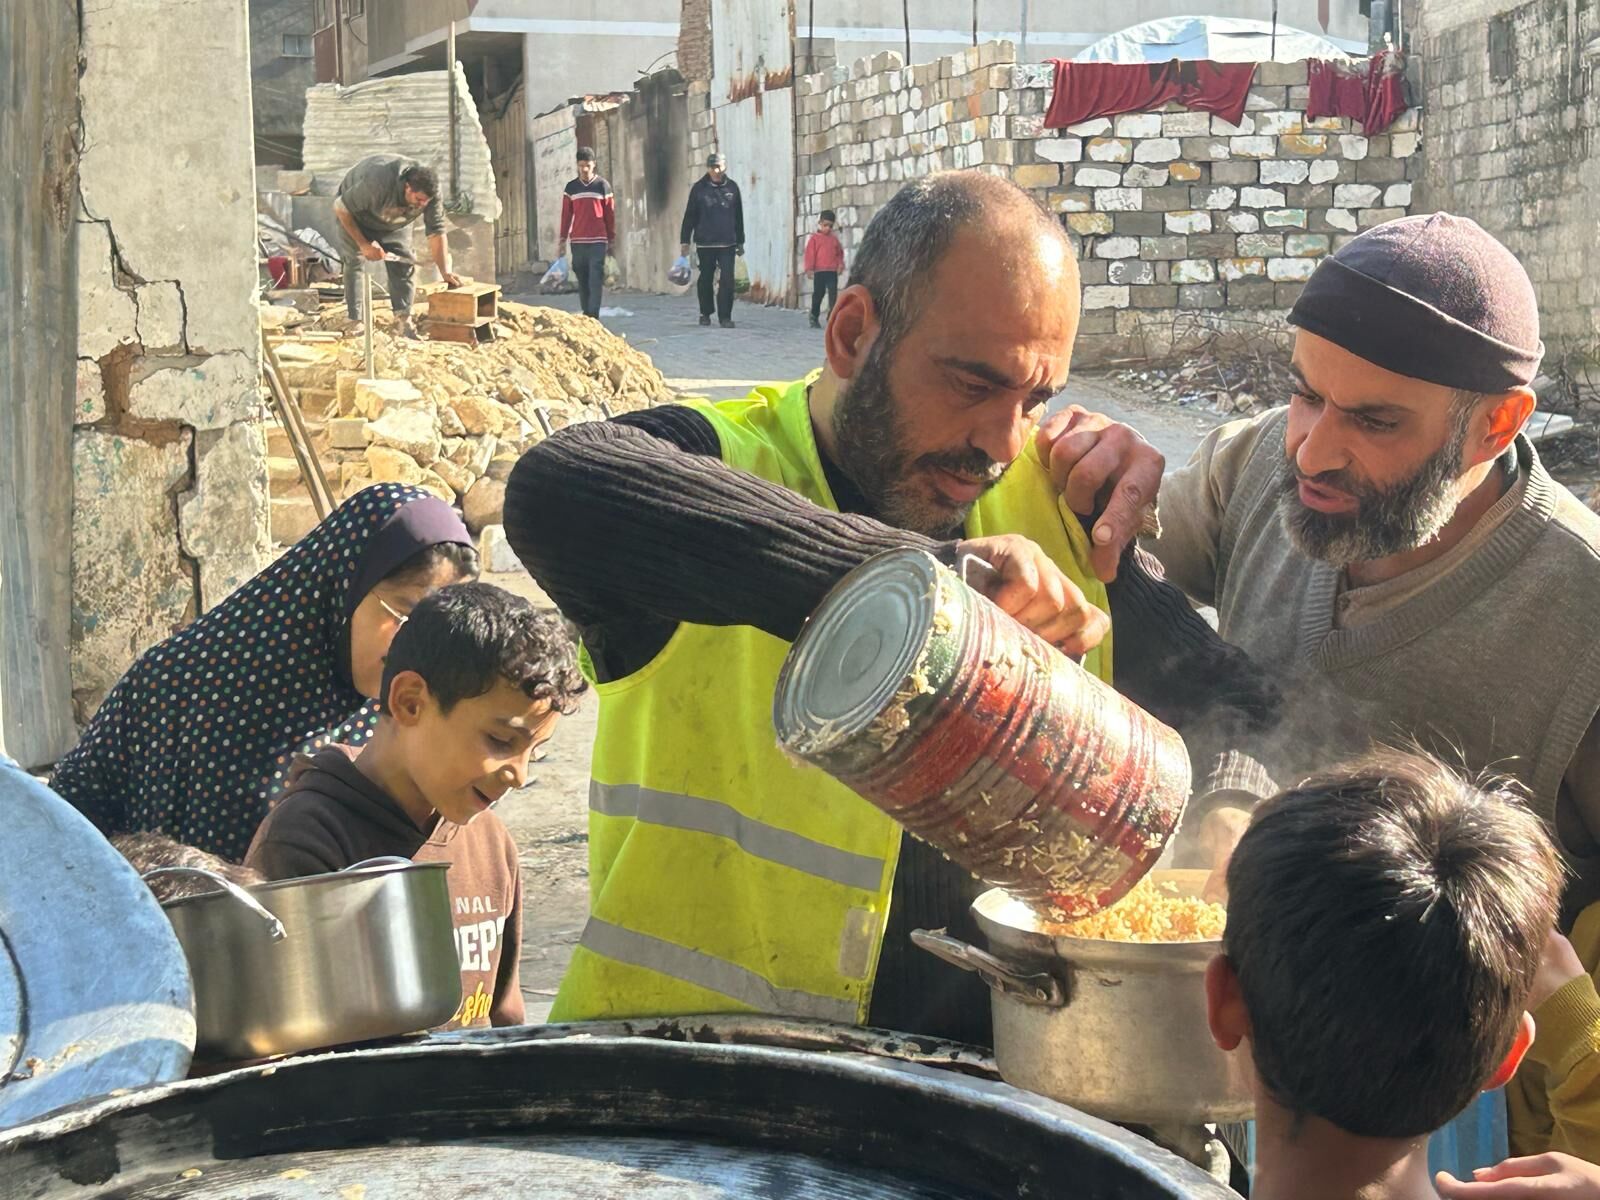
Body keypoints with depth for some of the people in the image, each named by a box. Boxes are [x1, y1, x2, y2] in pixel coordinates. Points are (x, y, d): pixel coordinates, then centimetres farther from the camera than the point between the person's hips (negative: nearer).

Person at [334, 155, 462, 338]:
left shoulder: (429, 192, -29)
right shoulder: (377, 185, -44)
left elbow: (436, 233, -21)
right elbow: (341, 207, -30)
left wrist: (445, 272, -31)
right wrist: (364, 244, -28)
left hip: (395, 223, 4)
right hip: (355, 215, -4)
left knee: (403, 263, -10)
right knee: (354, 263, -13)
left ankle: (404, 320, -10)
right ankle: (357, 324, -13)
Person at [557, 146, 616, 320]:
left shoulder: (603, 186, 3)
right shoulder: (571, 187, 9)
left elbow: (610, 214, 5)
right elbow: (566, 215, 10)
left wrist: (612, 240, 5)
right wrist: (562, 240, 7)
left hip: (598, 241, -2)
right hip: (577, 241, 2)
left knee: (596, 280, -10)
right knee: (582, 281, 6)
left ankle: (593, 316, -13)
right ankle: (586, 315, 14)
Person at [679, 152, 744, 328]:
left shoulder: (732, 188, 5)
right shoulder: (699, 188, 0)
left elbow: (739, 217, 12)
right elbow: (689, 216, 2)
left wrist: (740, 242, 13)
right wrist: (685, 240, -1)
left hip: (727, 243, 1)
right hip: (705, 243, 0)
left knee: (727, 280, -8)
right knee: (705, 279, 9)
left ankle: (725, 316, -5)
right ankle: (705, 314, 24)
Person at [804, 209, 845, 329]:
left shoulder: (834, 239, 12)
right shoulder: (814, 238, 2)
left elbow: (839, 253, 16)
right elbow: (810, 254, -2)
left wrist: (840, 265, 1)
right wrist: (809, 268, -9)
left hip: (832, 271, 2)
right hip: (819, 271, -2)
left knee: (833, 294, -7)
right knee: (818, 294, 6)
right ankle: (814, 318, 16)